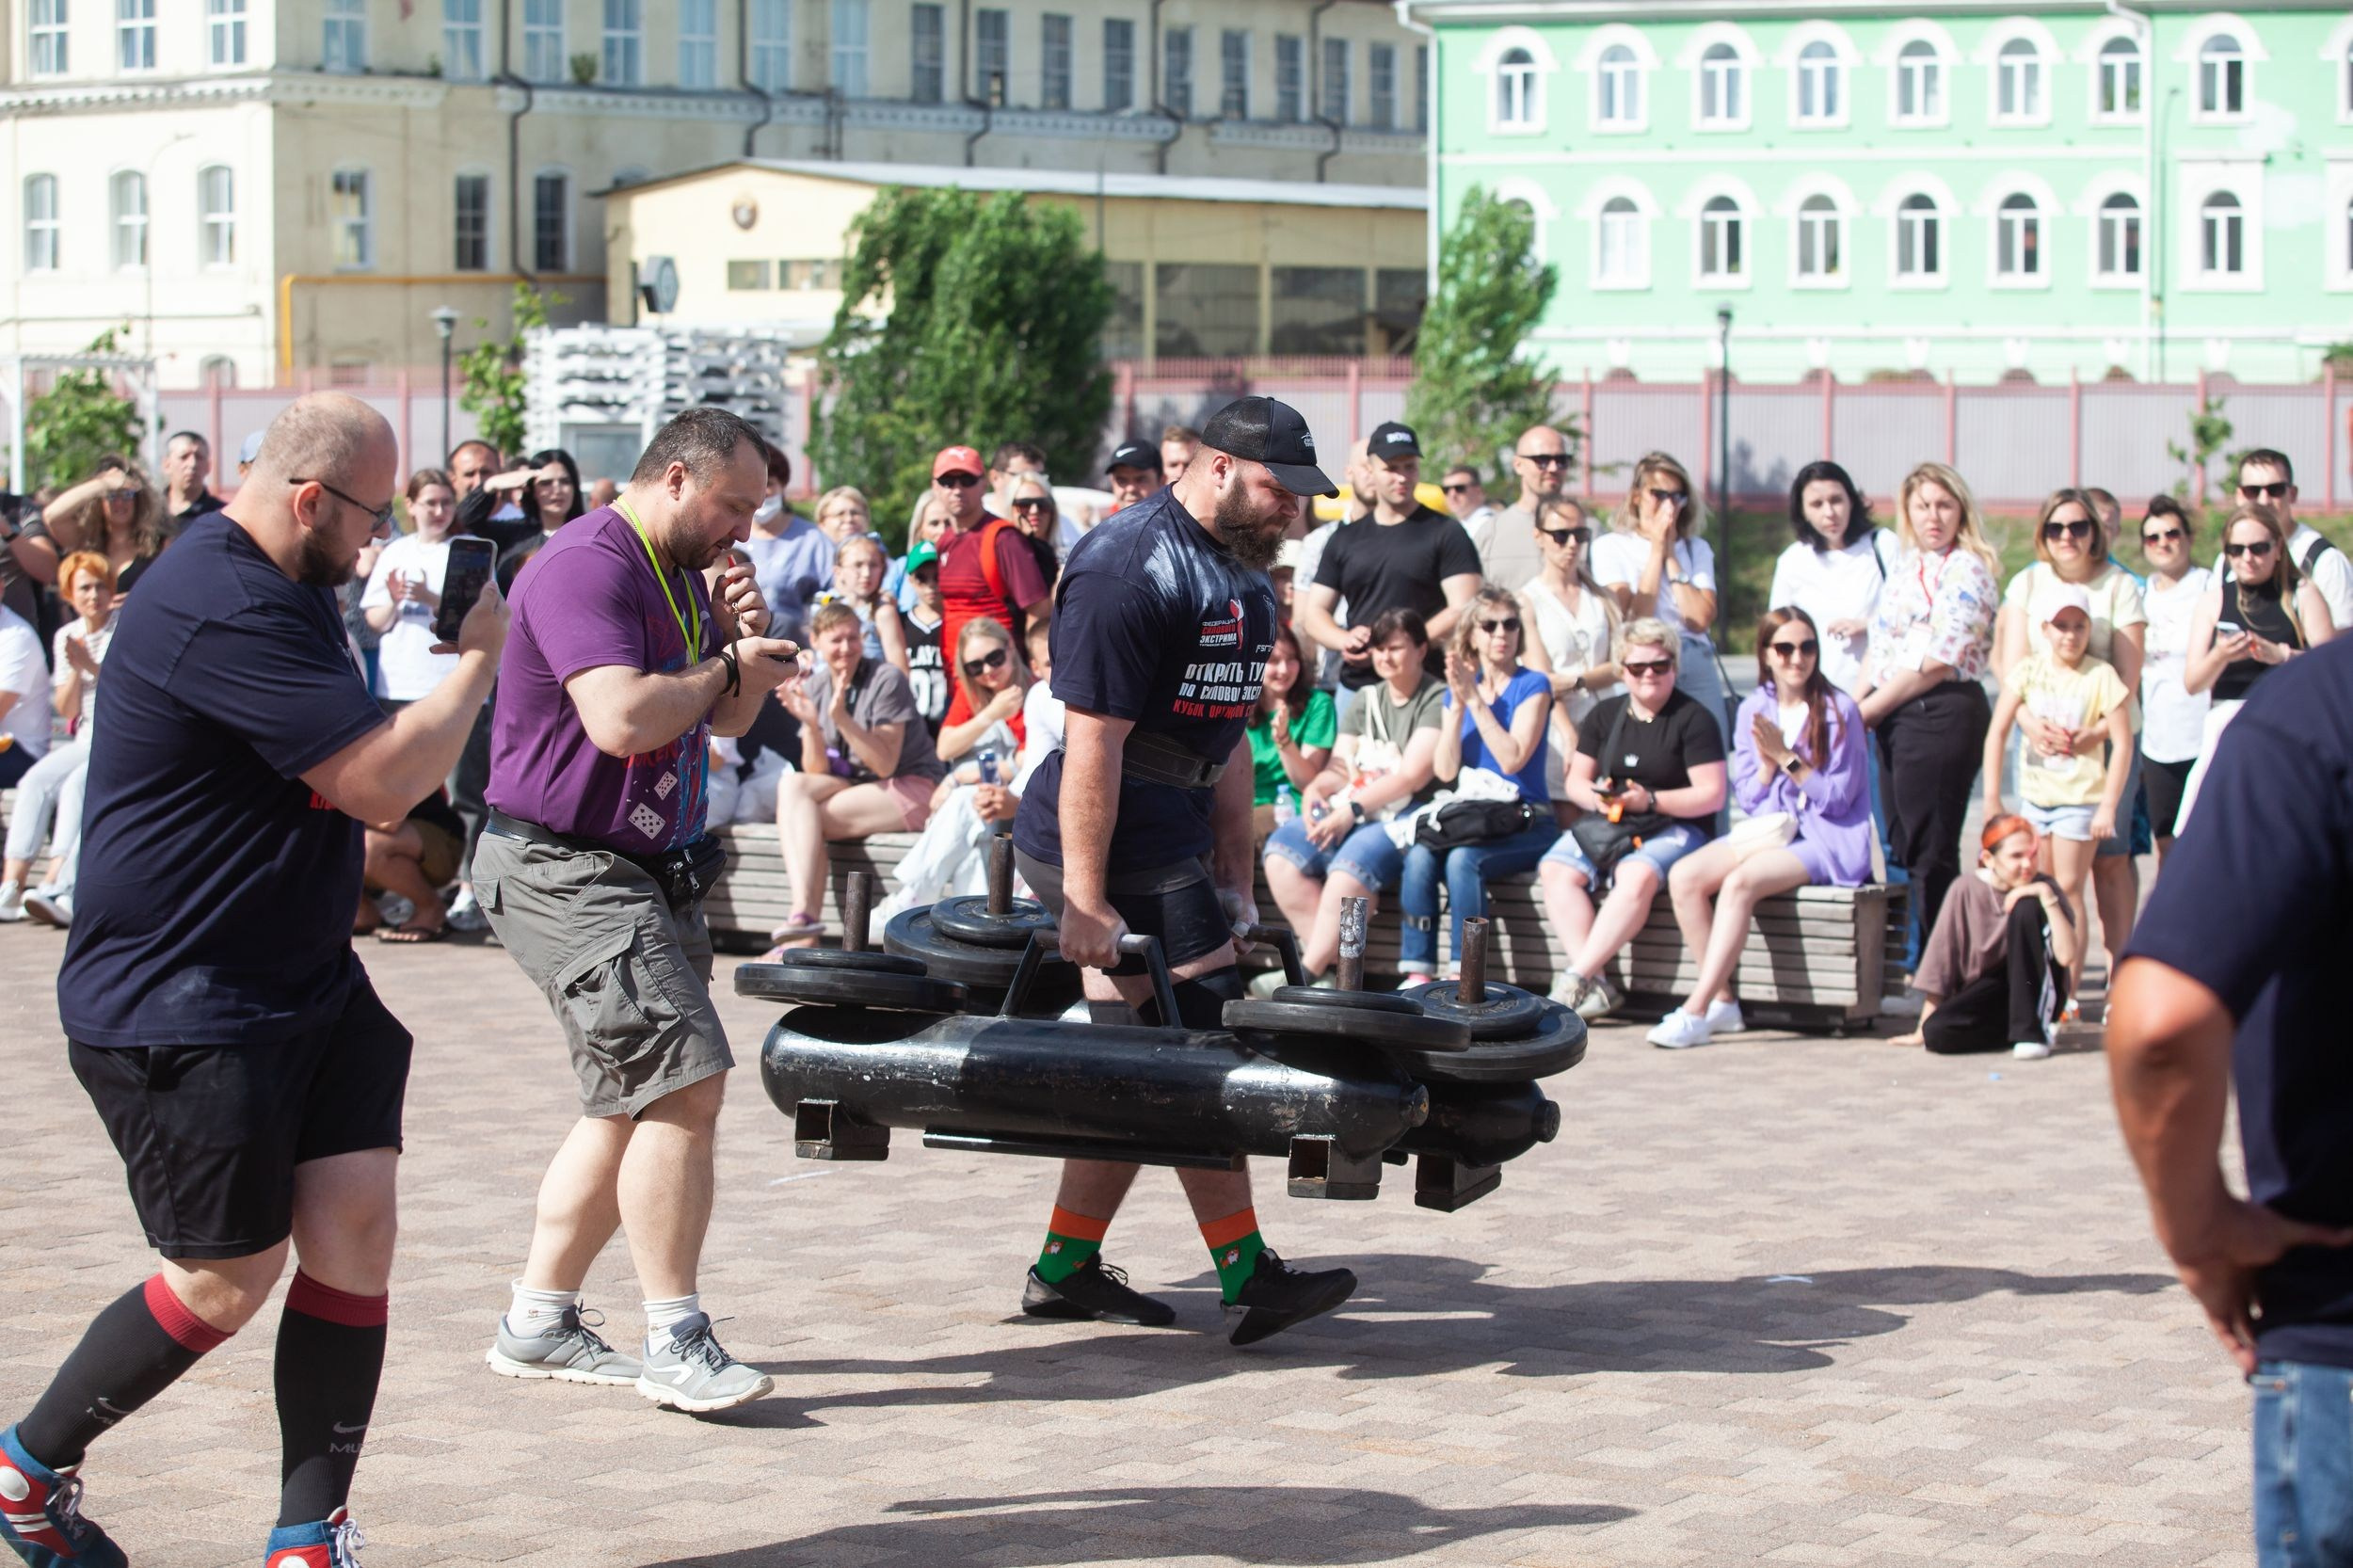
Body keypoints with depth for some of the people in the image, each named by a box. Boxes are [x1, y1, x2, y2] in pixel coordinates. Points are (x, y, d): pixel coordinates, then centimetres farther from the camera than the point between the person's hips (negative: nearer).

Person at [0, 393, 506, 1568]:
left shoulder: (284, 589, 12)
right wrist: (478, 657, -13)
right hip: (176, 1013, -9)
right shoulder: (220, 612, -24)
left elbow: (353, 774, 31)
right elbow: (383, 782, -26)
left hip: (304, 981, 9)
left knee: (354, 1226, -3)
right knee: (232, 1278, -1)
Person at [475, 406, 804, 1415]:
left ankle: (537, 1324, 21)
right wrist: (726, 666, -14)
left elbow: (726, 721, 23)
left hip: (644, 870, 11)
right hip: (565, 868, -11)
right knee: (683, 1081, -16)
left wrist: (742, 640, 3)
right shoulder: (587, 566, -17)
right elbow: (622, 719, -29)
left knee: (636, 1105, 13)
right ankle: (675, 1343, -11)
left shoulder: (680, 576, 17)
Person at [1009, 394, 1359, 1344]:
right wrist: (1085, 902, -22)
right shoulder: (1127, 569, -17)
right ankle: (1250, 1281, -1)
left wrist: (1235, 880, 19)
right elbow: (1093, 742, -21)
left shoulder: (1241, 578, 14)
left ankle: (1066, 1268, 19)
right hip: (1110, 848, -10)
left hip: (1169, 848, 10)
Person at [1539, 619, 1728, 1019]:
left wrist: (1651, 801, -18)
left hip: (1674, 827, -5)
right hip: (1605, 824, 5)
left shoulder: (1692, 719, -2)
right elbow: (1575, 780, 15)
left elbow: (1712, 795, -8)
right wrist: (1594, 798, -9)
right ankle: (1597, 987, -32)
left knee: (1636, 876, -37)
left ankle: (1576, 979, -38)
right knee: (1555, 871, -24)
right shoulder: (1604, 715, 15)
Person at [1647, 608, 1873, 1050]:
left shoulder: (1839, 711, -4)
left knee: (1740, 882, -32)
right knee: (1683, 876, -20)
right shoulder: (1753, 710, 11)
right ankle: (1722, 1002, -16)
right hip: (1765, 830, 6)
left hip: (1825, 839, -6)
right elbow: (1747, 798, 10)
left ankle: (1696, 1011, -33)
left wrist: (1787, 757, -16)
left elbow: (1837, 798, -8)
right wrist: (1766, 763, -9)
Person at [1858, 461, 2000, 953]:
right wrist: (1854, 704, 1)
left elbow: (1936, 662, -15)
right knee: (1903, 850, 11)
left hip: (1943, 713, -8)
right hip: (1896, 718, 8)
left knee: (1931, 852, -5)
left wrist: (1867, 710, -10)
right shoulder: (1905, 566, 16)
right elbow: (1880, 646, 17)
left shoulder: (1966, 570, -9)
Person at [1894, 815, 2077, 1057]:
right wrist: (1922, 1031, -7)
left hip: (2037, 995, -1)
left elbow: (2068, 955, -23)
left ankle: (2031, 1030, -19)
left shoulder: (2041, 888, -9)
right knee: (1937, 1032, -29)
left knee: (2027, 908, -23)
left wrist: (2047, 896, -27)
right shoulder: (1967, 891, -10)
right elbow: (1939, 962, -7)